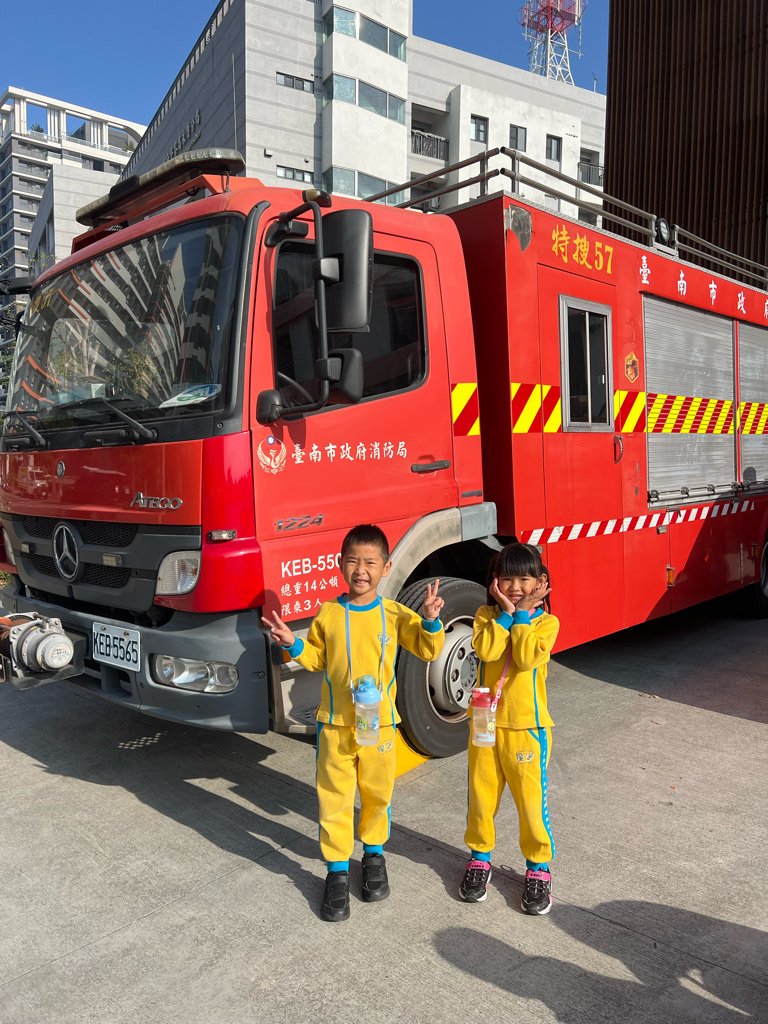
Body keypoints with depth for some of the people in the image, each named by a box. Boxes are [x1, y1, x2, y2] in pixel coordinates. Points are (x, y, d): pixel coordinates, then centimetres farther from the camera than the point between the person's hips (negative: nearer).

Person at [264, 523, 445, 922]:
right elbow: (317, 659, 10)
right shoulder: (328, 615, -1)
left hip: (379, 724, 0)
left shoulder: (395, 616, -4)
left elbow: (428, 651, -2)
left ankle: (373, 852, 40)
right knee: (334, 798, 5)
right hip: (336, 724, 0)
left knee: (377, 793, 15)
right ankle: (337, 868, 22)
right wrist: (294, 645, -7)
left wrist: (430, 621, -18)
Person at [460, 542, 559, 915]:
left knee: (530, 798, 5)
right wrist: (506, 612, -17)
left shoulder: (546, 622, -5)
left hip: (526, 727, -2)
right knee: (481, 794, 13)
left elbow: (528, 658, -21)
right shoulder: (487, 614, 1)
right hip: (485, 721, 2)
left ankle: (538, 866, 25)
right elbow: (485, 650, -18)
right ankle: (480, 856, 34)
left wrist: (523, 615, -16)